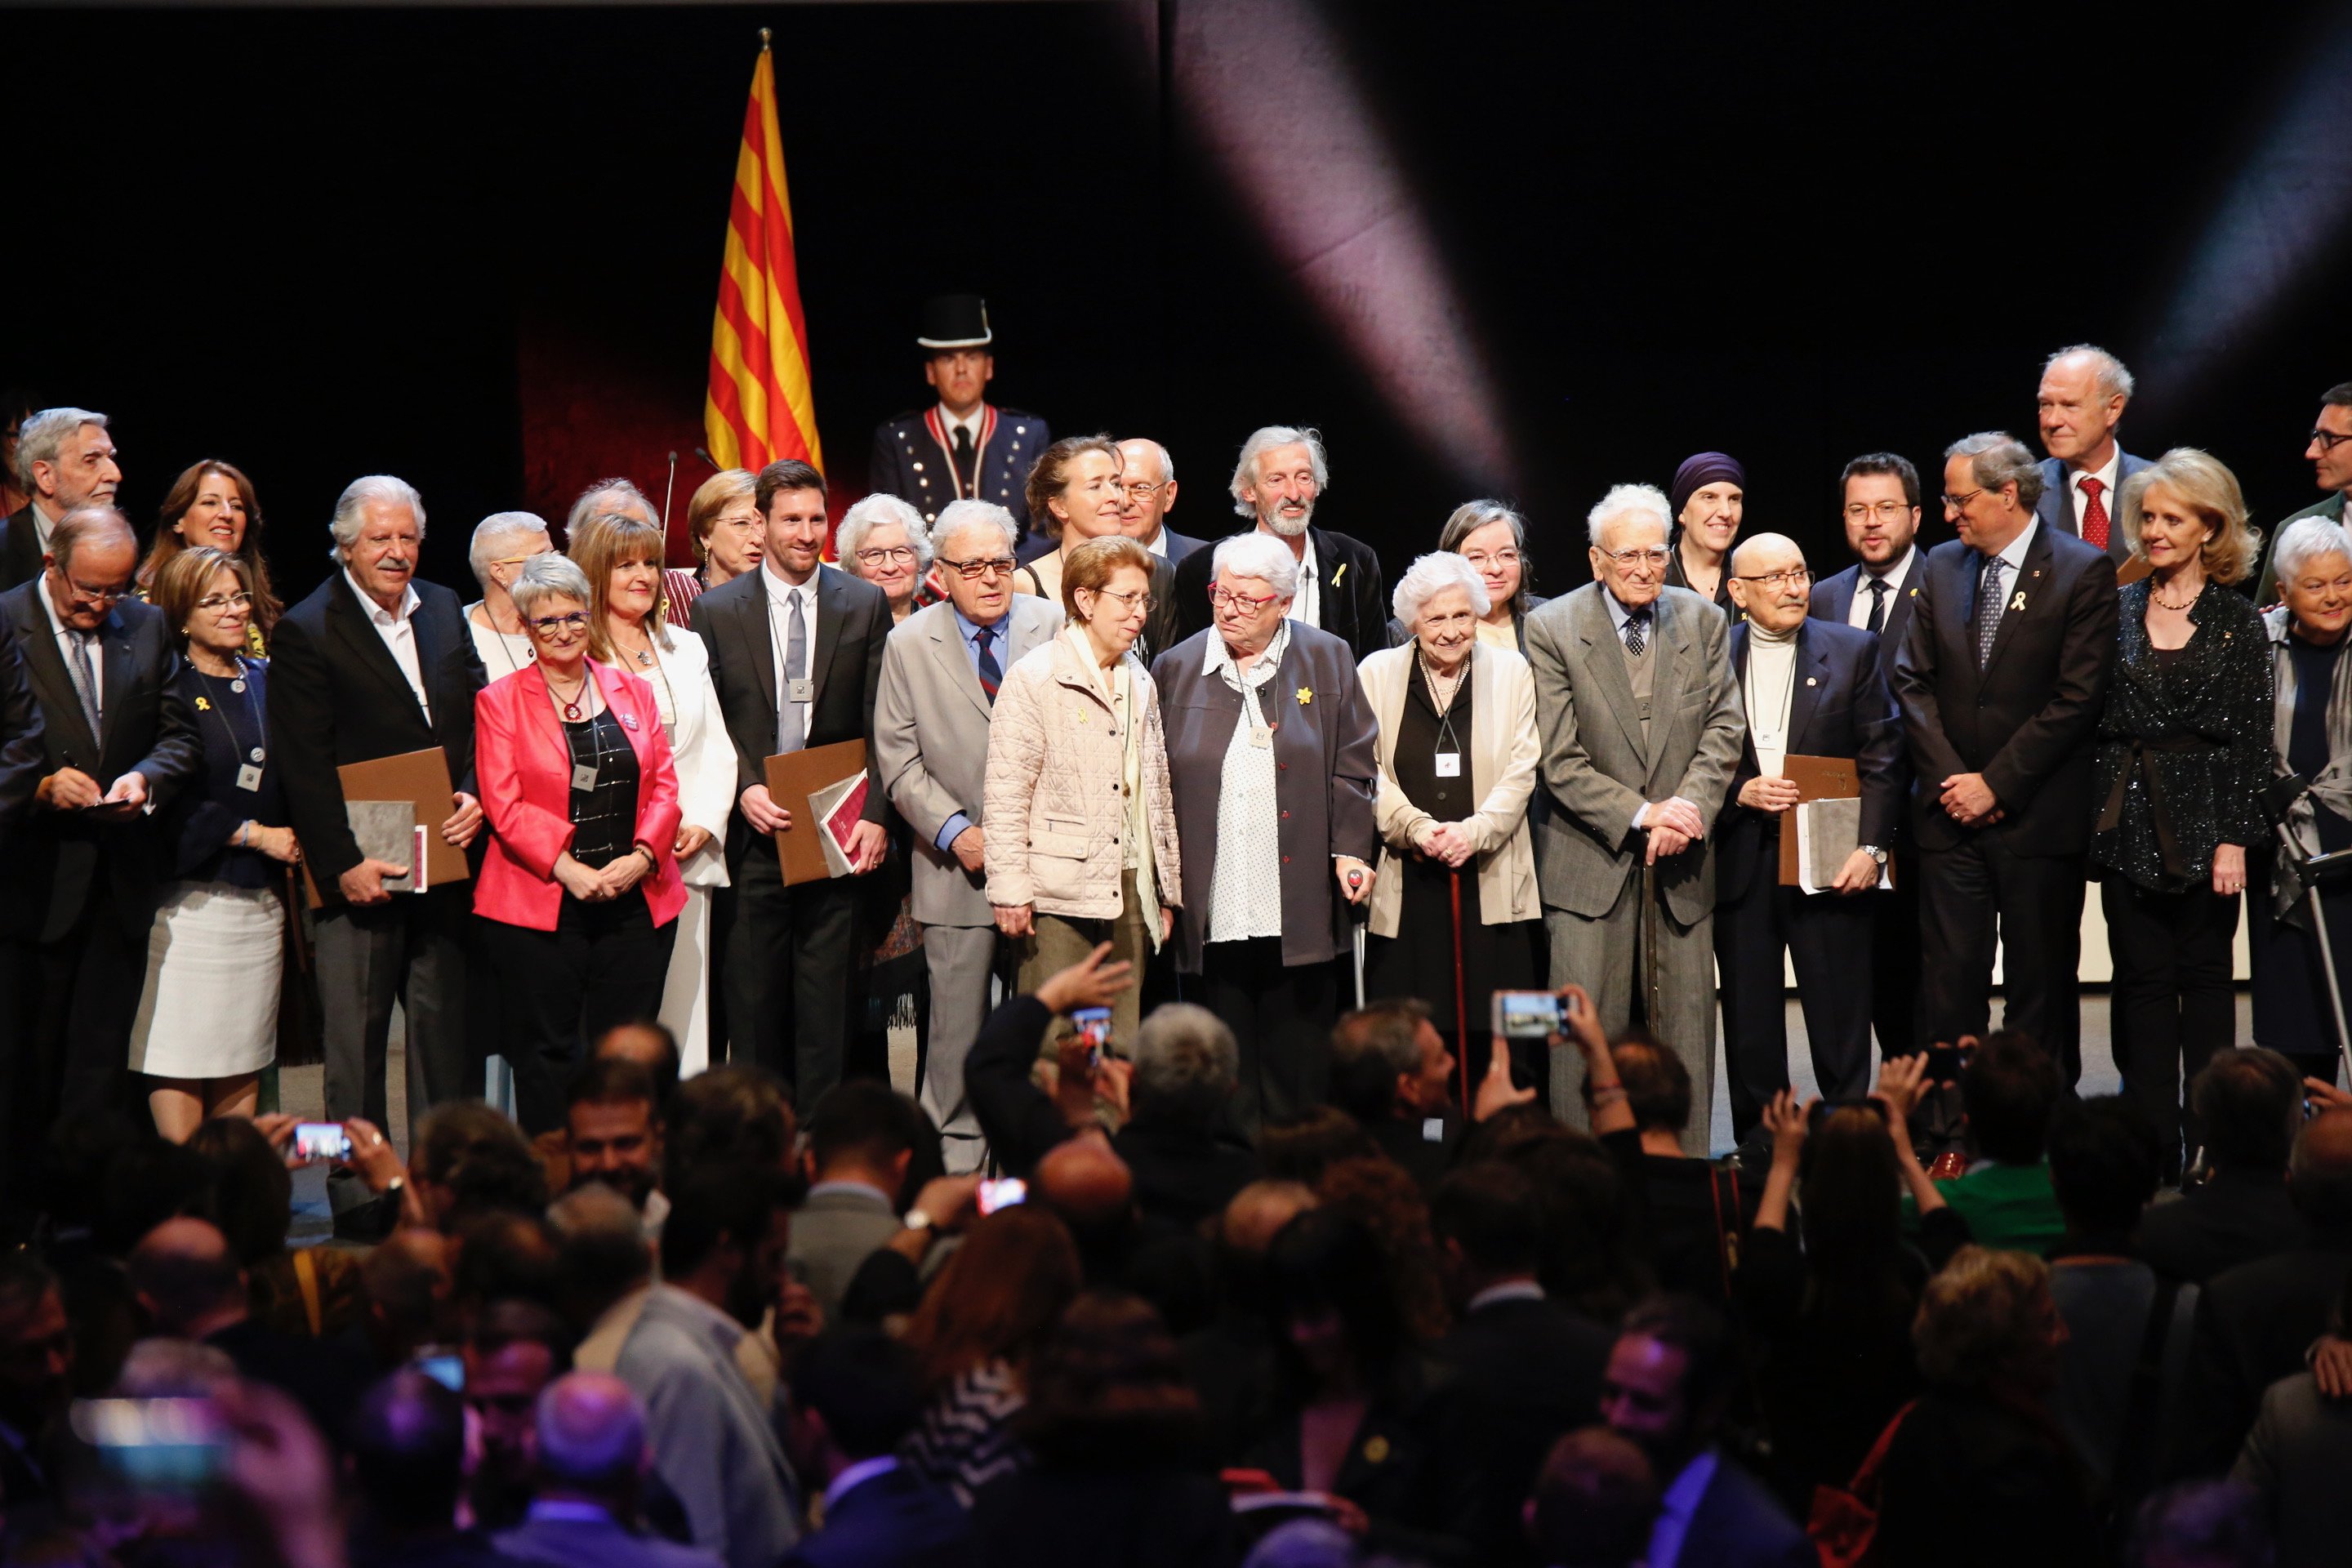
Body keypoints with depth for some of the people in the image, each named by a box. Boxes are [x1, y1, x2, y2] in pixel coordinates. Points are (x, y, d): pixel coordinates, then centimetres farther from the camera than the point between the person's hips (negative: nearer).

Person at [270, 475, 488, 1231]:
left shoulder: (444, 612, 11)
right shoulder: (306, 632, -6)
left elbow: (477, 720, 14)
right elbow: (304, 766, -10)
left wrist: (475, 797, -5)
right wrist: (344, 863, -16)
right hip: (362, 871, -5)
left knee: (447, 1031, 10)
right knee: (355, 1043, 1)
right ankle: (358, 1203, 8)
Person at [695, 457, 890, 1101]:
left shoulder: (865, 605, 7)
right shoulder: (718, 611, 6)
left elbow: (882, 726, 5)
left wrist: (874, 813, -6)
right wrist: (743, 789, -10)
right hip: (753, 831, 0)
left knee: (827, 1000, -1)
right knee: (753, 998, 2)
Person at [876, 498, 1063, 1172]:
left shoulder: (1056, 628, 2)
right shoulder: (909, 644, 2)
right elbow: (897, 759, 2)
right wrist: (955, 832, -9)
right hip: (959, 864, 0)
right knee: (958, 1012, 2)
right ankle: (955, 1154, 12)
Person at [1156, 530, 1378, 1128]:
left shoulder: (1326, 660, 6)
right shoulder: (1176, 668, 7)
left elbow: (1353, 764, 7)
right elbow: (1156, 782, 9)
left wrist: (1351, 849, -2)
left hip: (1298, 910, -1)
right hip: (1212, 913, 1)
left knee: (1298, 1051, 5)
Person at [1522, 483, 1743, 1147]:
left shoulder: (1702, 623, 8)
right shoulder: (1553, 629, -4)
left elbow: (1724, 730, 4)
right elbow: (1560, 760, -8)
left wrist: (1688, 807, -13)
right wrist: (1640, 814, -15)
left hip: (1680, 866, 3)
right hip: (1590, 861, -3)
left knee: (1686, 1025, 5)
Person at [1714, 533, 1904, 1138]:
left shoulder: (1853, 651, 4)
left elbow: (1881, 759, 1)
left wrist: (1871, 846, -8)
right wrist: (1739, 792, -11)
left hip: (1829, 859, -1)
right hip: (1739, 859, 1)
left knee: (1840, 1016, -1)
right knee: (1749, 1023, 6)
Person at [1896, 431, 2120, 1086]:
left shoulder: (2083, 572, -6)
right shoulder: (1942, 567, 10)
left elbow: (2078, 697, -11)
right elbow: (1914, 682, 8)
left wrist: (1996, 783, -12)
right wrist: (1949, 777, -5)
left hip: (2038, 816, -4)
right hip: (1951, 812, 4)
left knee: (2041, 981, 3)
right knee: (1950, 979, 1)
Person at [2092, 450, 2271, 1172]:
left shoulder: (2238, 623, -1)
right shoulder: (2118, 610, 7)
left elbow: (2253, 740, -3)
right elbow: (2089, 715, 7)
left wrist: (2234, 839, -10)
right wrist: (2096, 810, -1)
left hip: (2203, 817, -2)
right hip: (2127, 819, 2)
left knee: (2204, 975, 5)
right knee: (2141, 976, 4)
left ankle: (2209, 1145, 10)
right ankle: (2153, 1139, 8)